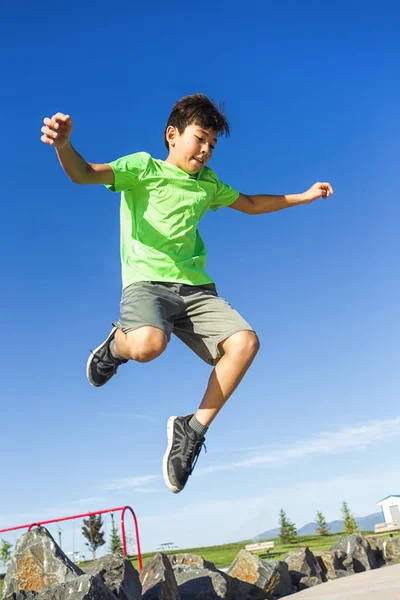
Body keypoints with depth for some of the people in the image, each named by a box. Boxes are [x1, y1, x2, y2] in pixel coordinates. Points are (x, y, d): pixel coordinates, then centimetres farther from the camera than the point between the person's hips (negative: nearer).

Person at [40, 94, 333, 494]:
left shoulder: (207, 184, 22)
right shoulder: (144, 167, 4)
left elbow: (252, 205, 38)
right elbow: (84, 174, -11)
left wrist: (304, 196, 37)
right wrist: (63, 145, -34)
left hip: (196, 288, 6)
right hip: (147, 282, -5)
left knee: (245, 341, -19)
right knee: (148, 345, -36)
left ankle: (192, 431, -3)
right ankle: (115, 345, 4)